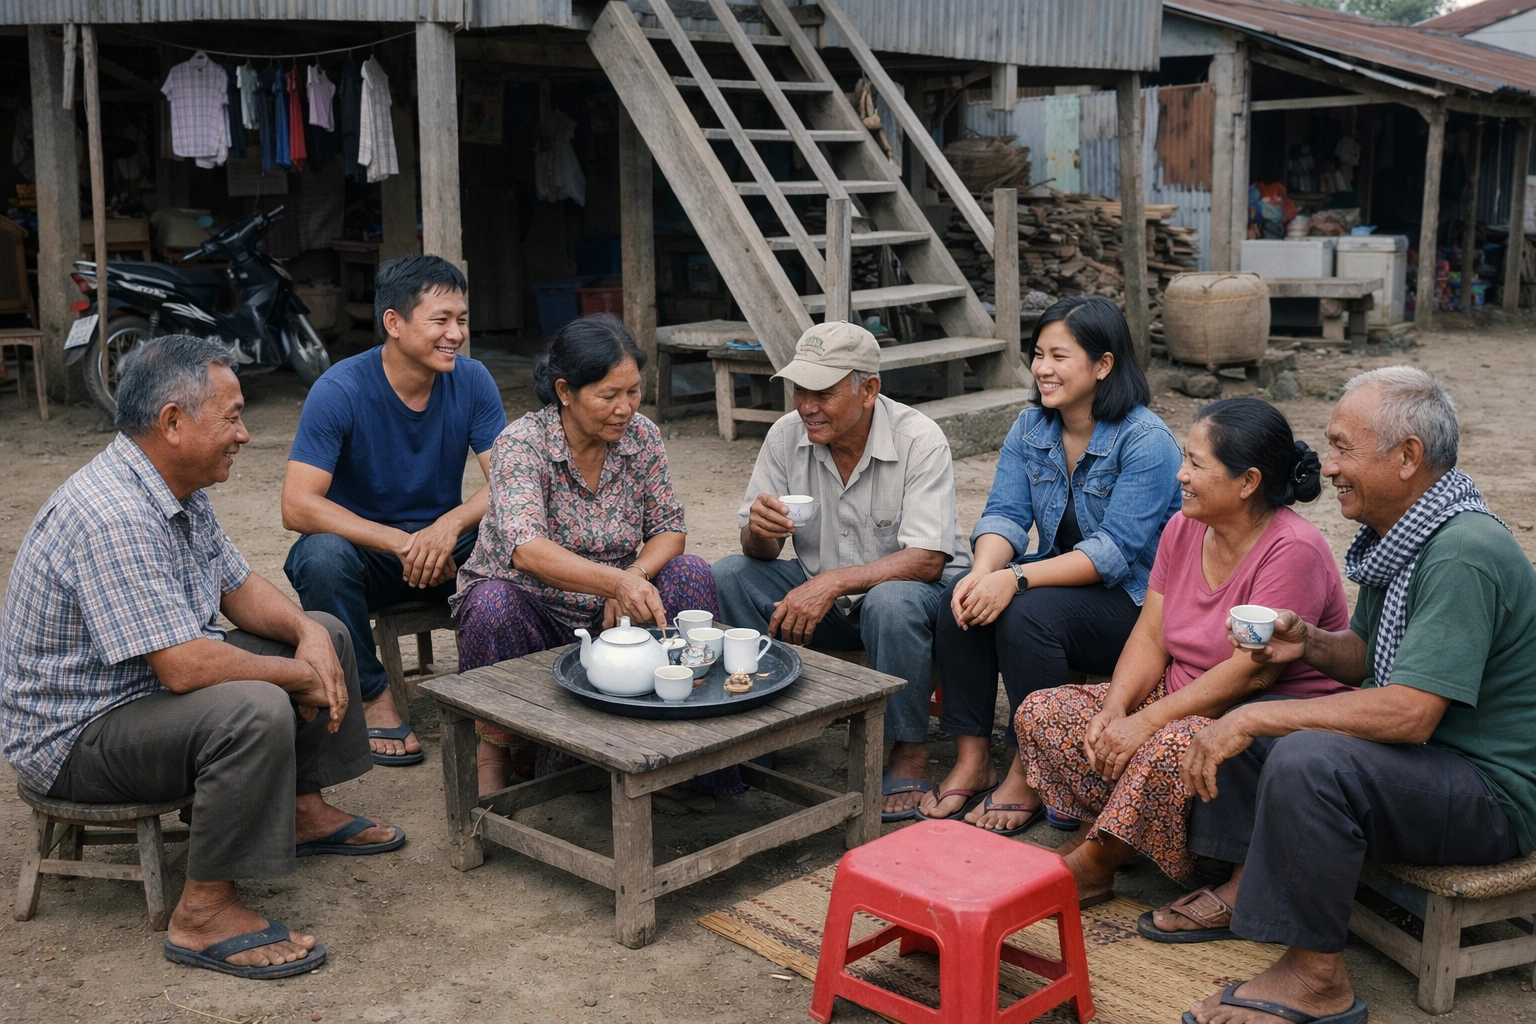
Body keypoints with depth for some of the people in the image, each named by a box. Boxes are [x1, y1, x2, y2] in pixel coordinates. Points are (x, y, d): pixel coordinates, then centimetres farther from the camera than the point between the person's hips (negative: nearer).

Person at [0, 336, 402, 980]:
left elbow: (238, 589, 12)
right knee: (255, 710, -35)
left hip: (154, 679, 10)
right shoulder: (109, 515, -31)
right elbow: (184, 667, -35)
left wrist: (306, 632, -7)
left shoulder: (178, 490, 2)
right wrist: (299, 675, -21)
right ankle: (204, 914, -22)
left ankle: (304, 809, 23)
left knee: (327, 635, 12)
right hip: (76, 735, -10)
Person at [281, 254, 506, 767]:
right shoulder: (340, 390, -17)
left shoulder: (471, 381, -6)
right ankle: (373, 696, -13)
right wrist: (402, 543, -33)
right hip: (364, 546, -2)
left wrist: (452, 523, -33)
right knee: (322, 554, -35)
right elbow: (297, 506, -24)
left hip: (444, 541, 2)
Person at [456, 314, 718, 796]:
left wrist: (634, 579, -27)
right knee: (493, 602, -36)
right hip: (528, 609, -4)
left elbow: (669, 530, -5)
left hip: (605, 612, 4)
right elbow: (526, 550, -36)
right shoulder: (521, 444, -21)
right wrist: (616, 581, -51)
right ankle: (494, 746, -12)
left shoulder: (642, 437, -6)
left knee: (691, 572, -19)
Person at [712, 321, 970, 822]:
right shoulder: (787, 435, -7)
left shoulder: (920, 441, -20)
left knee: (891, 602, -38)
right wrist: (760, 531, -28)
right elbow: (758, 549, -2)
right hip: (824, 593, 5)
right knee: (729, 575, -16)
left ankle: (910, 753, -18)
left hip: (915, 587, -4)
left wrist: (831, 582, -38)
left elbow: (926, 559, -28)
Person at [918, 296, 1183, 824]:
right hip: (1059, 580, 6)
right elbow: (1004, 514, -3)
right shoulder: (1030, 429, 4)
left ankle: (1029, 775, -16)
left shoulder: (1147, 442, -17)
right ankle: (972, 759, -11)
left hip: (1132, 601, -6)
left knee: (1028, 613, -33)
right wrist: (984, 571, -26)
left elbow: (1114, 551, -25)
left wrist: (1017, 579, -34)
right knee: (959, 601, -21)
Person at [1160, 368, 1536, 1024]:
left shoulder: (1463, 556, -26)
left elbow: (1409, 714, -33)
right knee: (1244, 715, 13)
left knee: (1306, 760, -33)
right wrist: (1310, 644, -6)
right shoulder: (1396, 534, 5)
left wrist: (1254, 718, -28)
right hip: (1428, 753, 10)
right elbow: (1368, 656, 17)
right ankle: (1248, 888, 14)